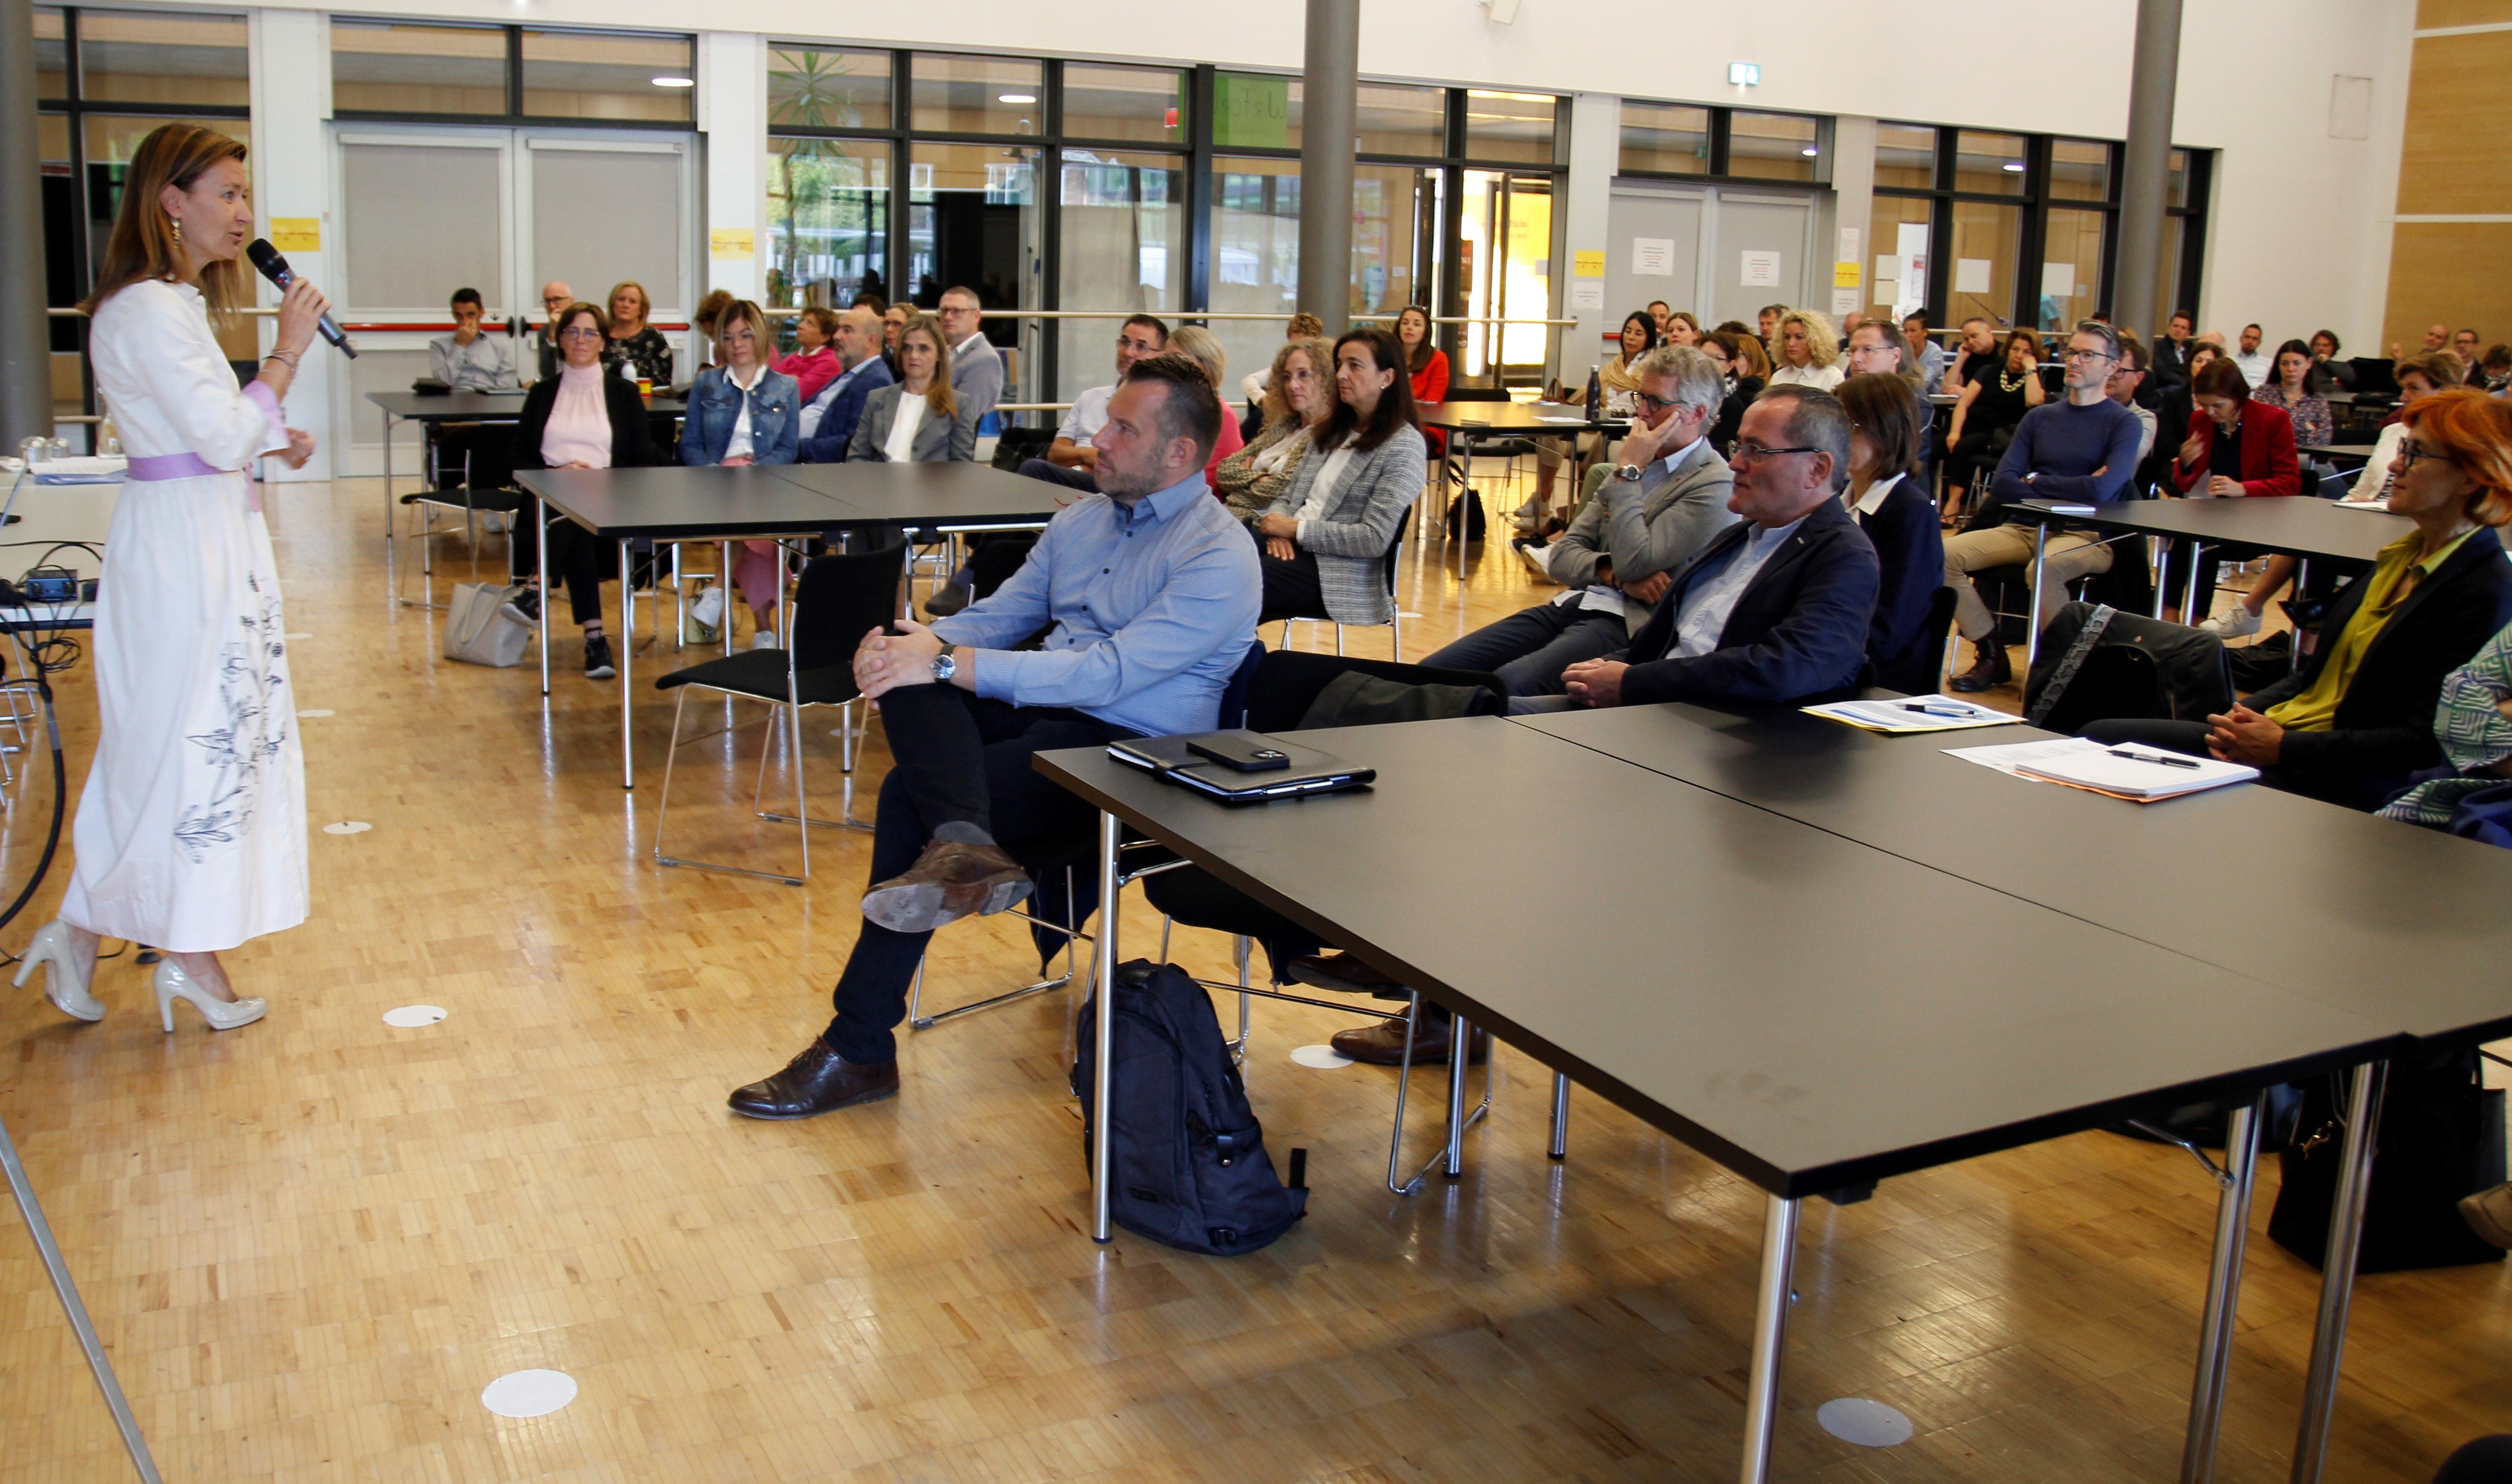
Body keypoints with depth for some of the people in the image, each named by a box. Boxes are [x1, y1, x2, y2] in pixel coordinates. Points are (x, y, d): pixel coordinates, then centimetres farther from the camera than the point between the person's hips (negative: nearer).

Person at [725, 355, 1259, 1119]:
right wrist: (920, 639, -7)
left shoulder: (1219, 560, -13)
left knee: (910, 795, -25)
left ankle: (860, 1048, -22)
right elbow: (999, 614, 18)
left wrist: (949, 662, -25)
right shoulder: (1081, 519, 16)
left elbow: (1108, 673, -23)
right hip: (1043, 712, 8)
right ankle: (960, 842, -47)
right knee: (908, 678, -24)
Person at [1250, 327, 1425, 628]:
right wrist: (1278, 528, -5)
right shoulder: (1334, 429, 19)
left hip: (1343, 572, -7)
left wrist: (1297, 529, -11)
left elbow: (1375, 540, -14)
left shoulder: (1403, 446, -5)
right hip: (1292, 547, 7)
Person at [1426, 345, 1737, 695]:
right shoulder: (1635, 466, 20)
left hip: (1624, 626, -8)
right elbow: (1561, 556, 14)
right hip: (1570, 605, 8)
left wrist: (1630, 471, -8)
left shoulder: (1714, 486, -5)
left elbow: (1633, 563, -17)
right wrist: (1613, 574, -8)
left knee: (1504, 686, -34)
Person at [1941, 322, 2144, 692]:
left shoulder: (2124, 423, 0)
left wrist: (2036, 482, -3)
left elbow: (2101, 489, -16)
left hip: (2088, 536, -5)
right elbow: (2002, 484, 3)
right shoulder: (2040, 417, 14)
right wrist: (2069, 490, -9)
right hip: (2026, 528, 5)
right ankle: (1992, 654, -5)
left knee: (2045, 567, -39)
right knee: (1944, 554, -18)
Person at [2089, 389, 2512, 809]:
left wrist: (2283, 747, -19)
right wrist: (2246, 716, 1)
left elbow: (2426, 741, -19)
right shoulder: (2405, 555, 14)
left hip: (2343, 784, -9)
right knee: (2100, 735, 0)